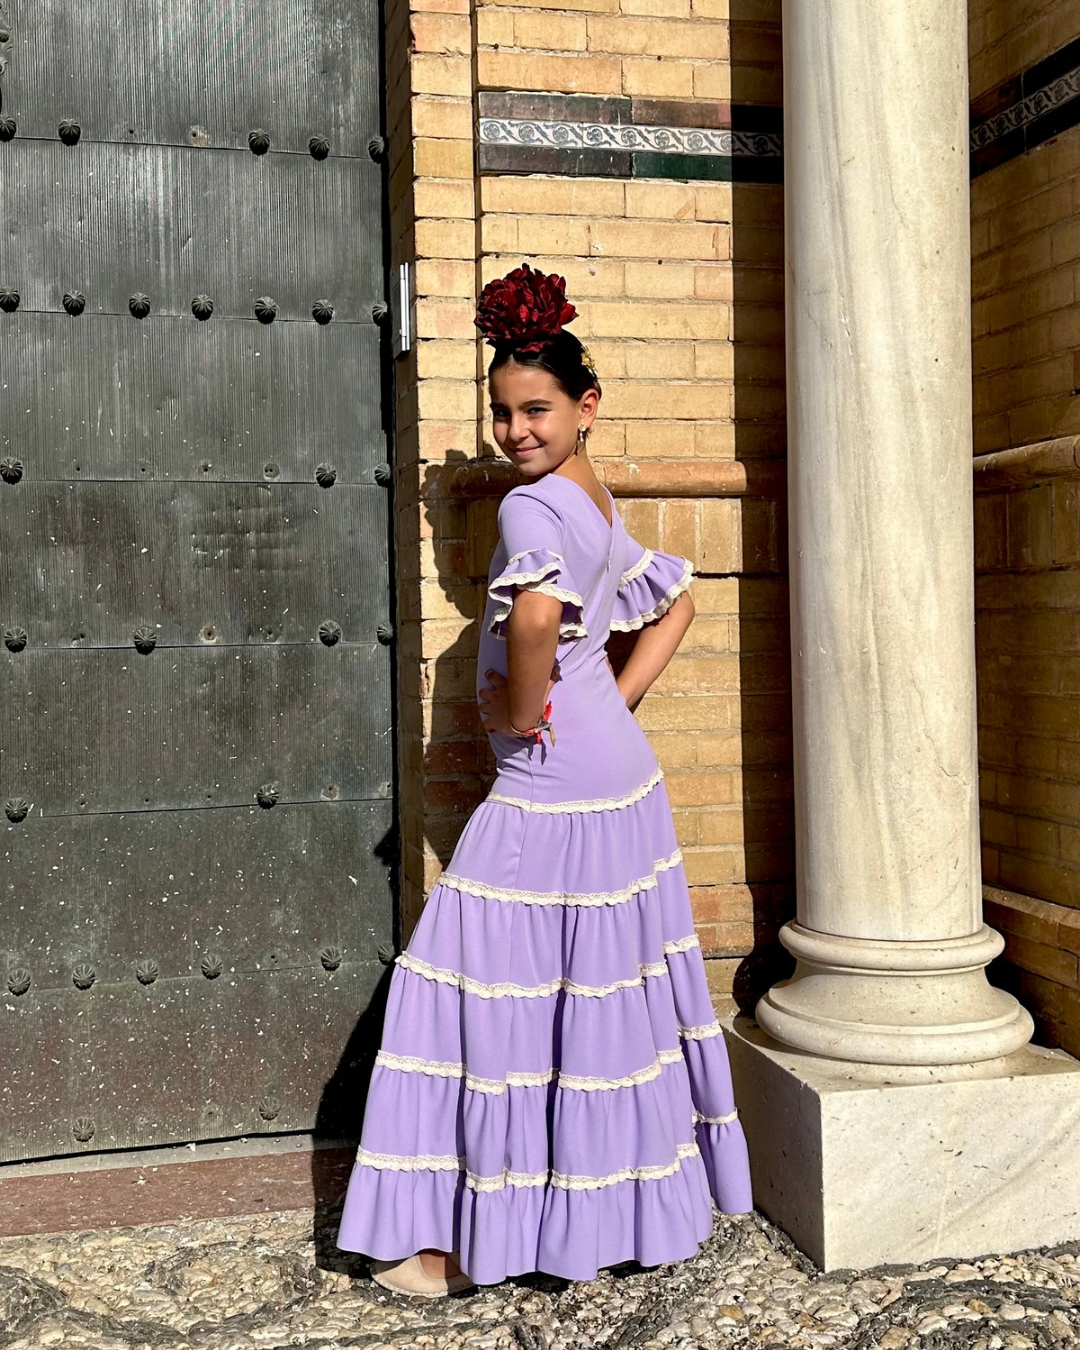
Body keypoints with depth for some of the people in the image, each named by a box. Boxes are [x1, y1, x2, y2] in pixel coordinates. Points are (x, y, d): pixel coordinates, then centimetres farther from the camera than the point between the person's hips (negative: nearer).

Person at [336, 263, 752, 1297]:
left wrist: (521, 712, -19)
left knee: (500, 997, 0)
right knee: (607, 991, 17)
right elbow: (676, 600, 25)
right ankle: (627, 1204, 31)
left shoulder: (533, 504, -16)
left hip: (549, 787, -9)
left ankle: (465, 1240, 12)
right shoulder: (603, 511, 12)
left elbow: (537, 612, -36)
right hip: (623, 778, 9)